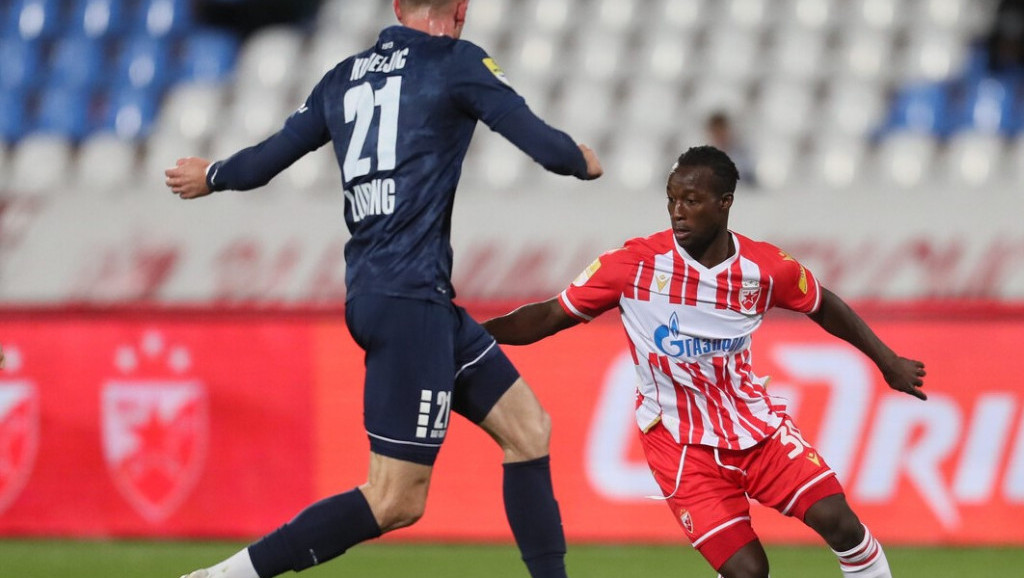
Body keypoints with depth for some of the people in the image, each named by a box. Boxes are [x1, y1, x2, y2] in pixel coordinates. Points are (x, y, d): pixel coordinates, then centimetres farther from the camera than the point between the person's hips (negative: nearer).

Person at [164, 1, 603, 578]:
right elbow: (542, 143, -6)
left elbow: (268, 158, 17)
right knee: (396, 501, -8)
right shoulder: (458, 63, -3)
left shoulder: (344, 78, 14)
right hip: (408, 297, -9)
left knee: (528, 426, 13)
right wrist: (583, 162, 17)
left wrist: (211, 177, 39)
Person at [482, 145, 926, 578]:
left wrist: (888, 362, 16)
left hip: (757, 422, 3)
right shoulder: (635, 264, -13)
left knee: (837, 521, -13)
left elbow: (825, 307, 12)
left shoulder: (766, 268, -8)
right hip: (681, 442, -3)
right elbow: (550, 316, -7)